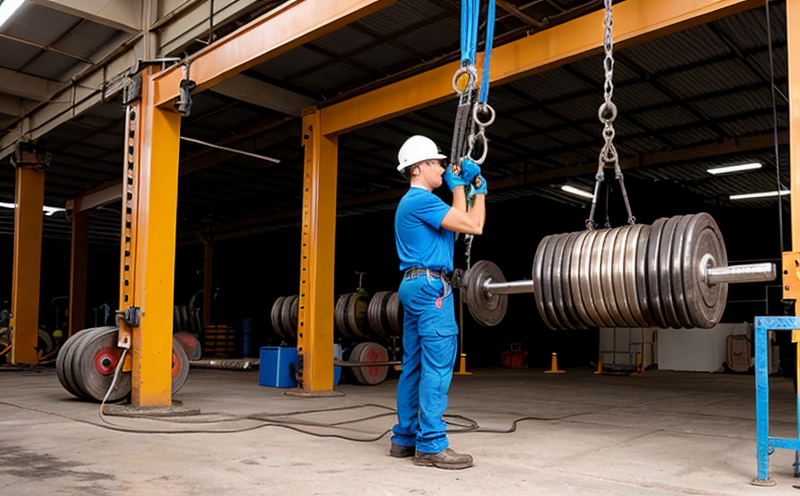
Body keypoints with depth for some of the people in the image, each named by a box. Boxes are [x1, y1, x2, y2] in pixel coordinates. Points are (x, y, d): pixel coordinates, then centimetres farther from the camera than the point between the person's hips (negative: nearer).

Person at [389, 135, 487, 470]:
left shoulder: (410, 202, 22)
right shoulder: (422, 200, -11)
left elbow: (457, 221, 24)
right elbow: (474, 226, -13)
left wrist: (461, 185, 21)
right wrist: (479, 191, 3)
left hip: (413, 286, 11)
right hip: (431, 286, -11)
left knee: (414, 365, 11)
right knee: (437, 365, -10)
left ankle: (405, 439, 15)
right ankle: (431, 445, -9)